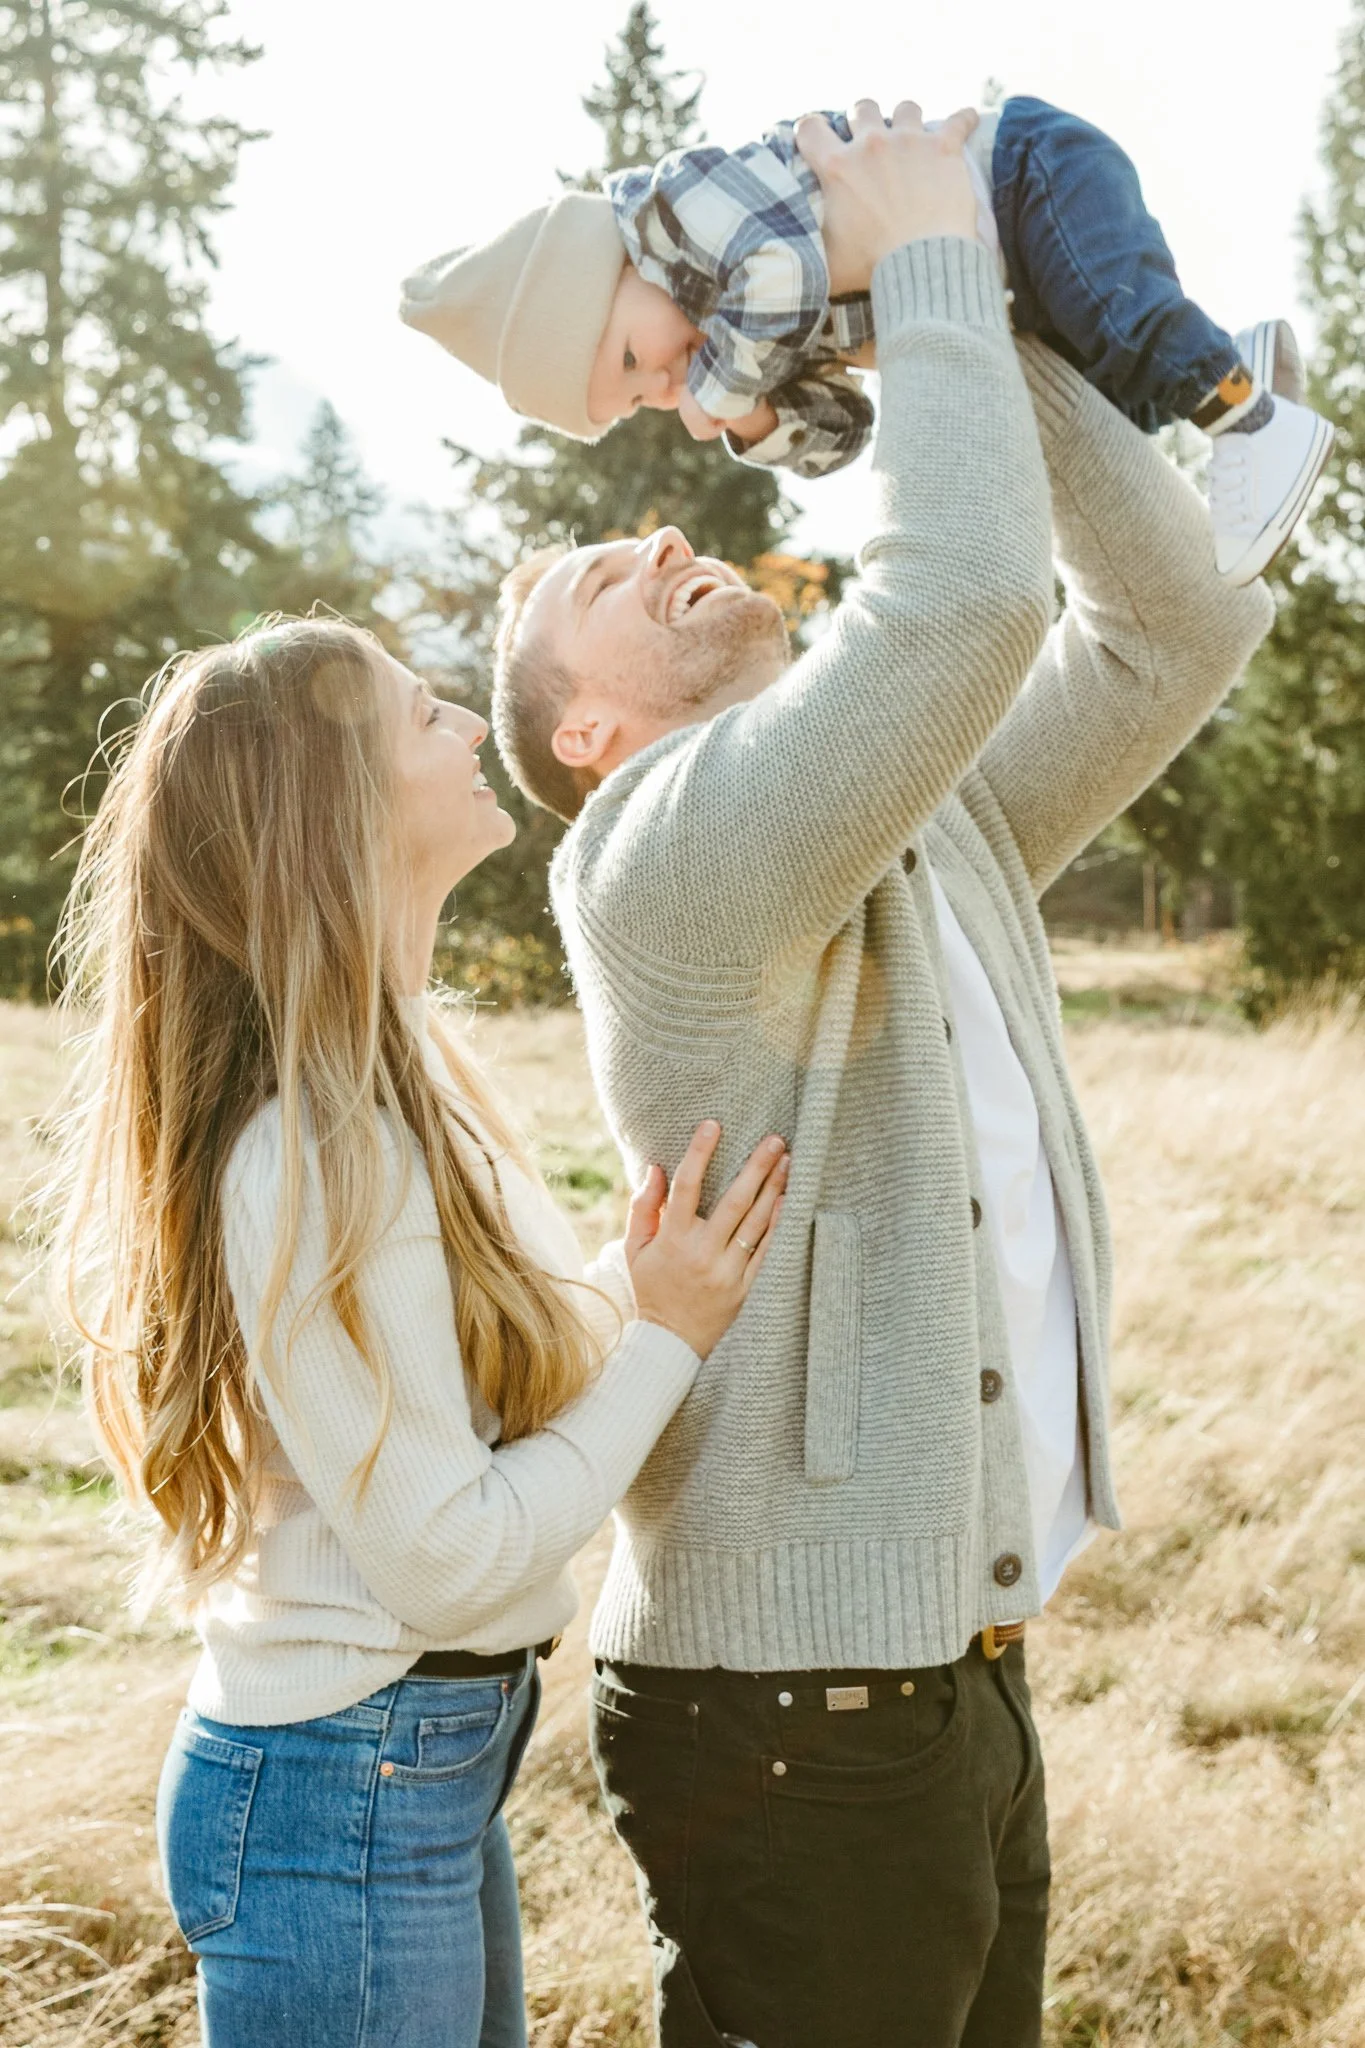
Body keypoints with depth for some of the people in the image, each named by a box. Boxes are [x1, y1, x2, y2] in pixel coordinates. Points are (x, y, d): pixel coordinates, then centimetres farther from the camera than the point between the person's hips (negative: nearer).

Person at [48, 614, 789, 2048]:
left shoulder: (395, 1075, 5)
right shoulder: (317, 1154, -25)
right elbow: (449, 1555, -22)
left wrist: (637, 1286, -4)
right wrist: (665, 1337, -15)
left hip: (436, 1762, 9)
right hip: (346, 1797, -9)